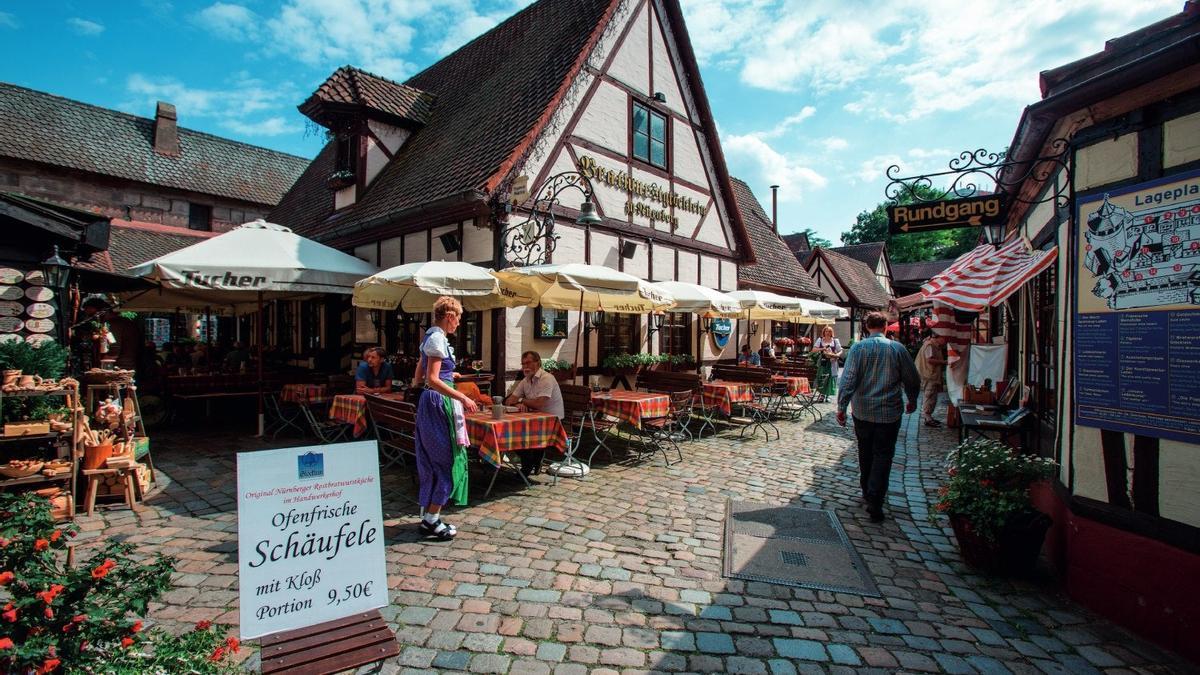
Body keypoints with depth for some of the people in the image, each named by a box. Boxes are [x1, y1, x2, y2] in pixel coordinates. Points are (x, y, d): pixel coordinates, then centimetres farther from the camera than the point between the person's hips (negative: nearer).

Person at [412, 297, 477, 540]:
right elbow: (433, 380, -22)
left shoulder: (431, 337, 14)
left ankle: (429, 517, 21)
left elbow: (419, 378, 18)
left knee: (434, 461, 14)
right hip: (439, 404, -10)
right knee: (446, 461, -2)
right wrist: (462, 397, -22)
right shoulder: (438, 338, -14)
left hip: (429, 402, 10)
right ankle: (431, 520, 5)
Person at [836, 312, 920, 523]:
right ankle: (875, 503, -2)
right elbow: (913, 379, 3)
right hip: (889, 412, -1)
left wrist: (841, 406, -9)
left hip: (862, 412, 1)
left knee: (865, 452, 17)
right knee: (883, 455, 3)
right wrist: (912, 401, 21)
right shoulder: (897, 348, -5)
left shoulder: (858, 347, -7)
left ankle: (867, 492, 33)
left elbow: (848, 378, -14)